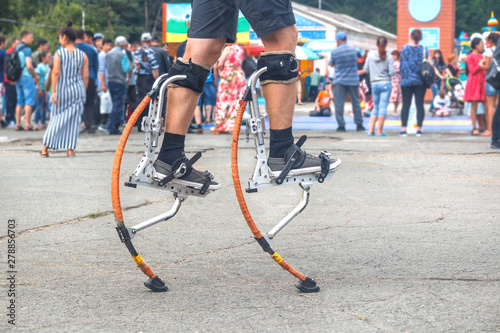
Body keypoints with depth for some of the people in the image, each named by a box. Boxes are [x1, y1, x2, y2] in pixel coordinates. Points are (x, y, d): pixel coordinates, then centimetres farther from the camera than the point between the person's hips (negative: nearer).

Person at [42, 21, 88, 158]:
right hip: (78, 90, 1)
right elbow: (85, 76, 2)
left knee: (56, 118, 8)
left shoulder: (59, 53, -4)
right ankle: (71, 149, 1)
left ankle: (45, 148, 7)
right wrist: (83, 92, 10)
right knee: (74, 119, 5)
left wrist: (54, 91, -10)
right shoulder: (82, 55, 4)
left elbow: (56, 72, -11)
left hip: (62, 89, -1)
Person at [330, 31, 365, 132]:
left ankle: (341, 125, -4)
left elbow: (331, 64, 7)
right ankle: (359, 124, 13)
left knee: (339, 104, 0)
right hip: (353, 80, 3)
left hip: (339, 81, -3)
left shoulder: (335, 52, -8)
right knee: (356, 103, 10)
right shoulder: (354, 50, 3)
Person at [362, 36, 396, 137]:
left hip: (374, 84, 3)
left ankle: (371, 130, 7)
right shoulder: (389, 58, -6)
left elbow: (366, 70, 5)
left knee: (376, 107, 15)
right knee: (383, 107, -1)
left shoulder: (370, 55, 0)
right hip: (385, 83, -3)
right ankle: (379, 131, -3)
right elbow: (392, 72, -10)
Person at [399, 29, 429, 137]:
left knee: (406, 105, 3)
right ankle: (419, 129, -1)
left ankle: (403, 129, -3)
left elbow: (401, 65, 0)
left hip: (406, 81, 0)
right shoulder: (424, 49, -1)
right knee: (420, 105, 3)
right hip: (420, 82, 0)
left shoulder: (404, 48, -2)